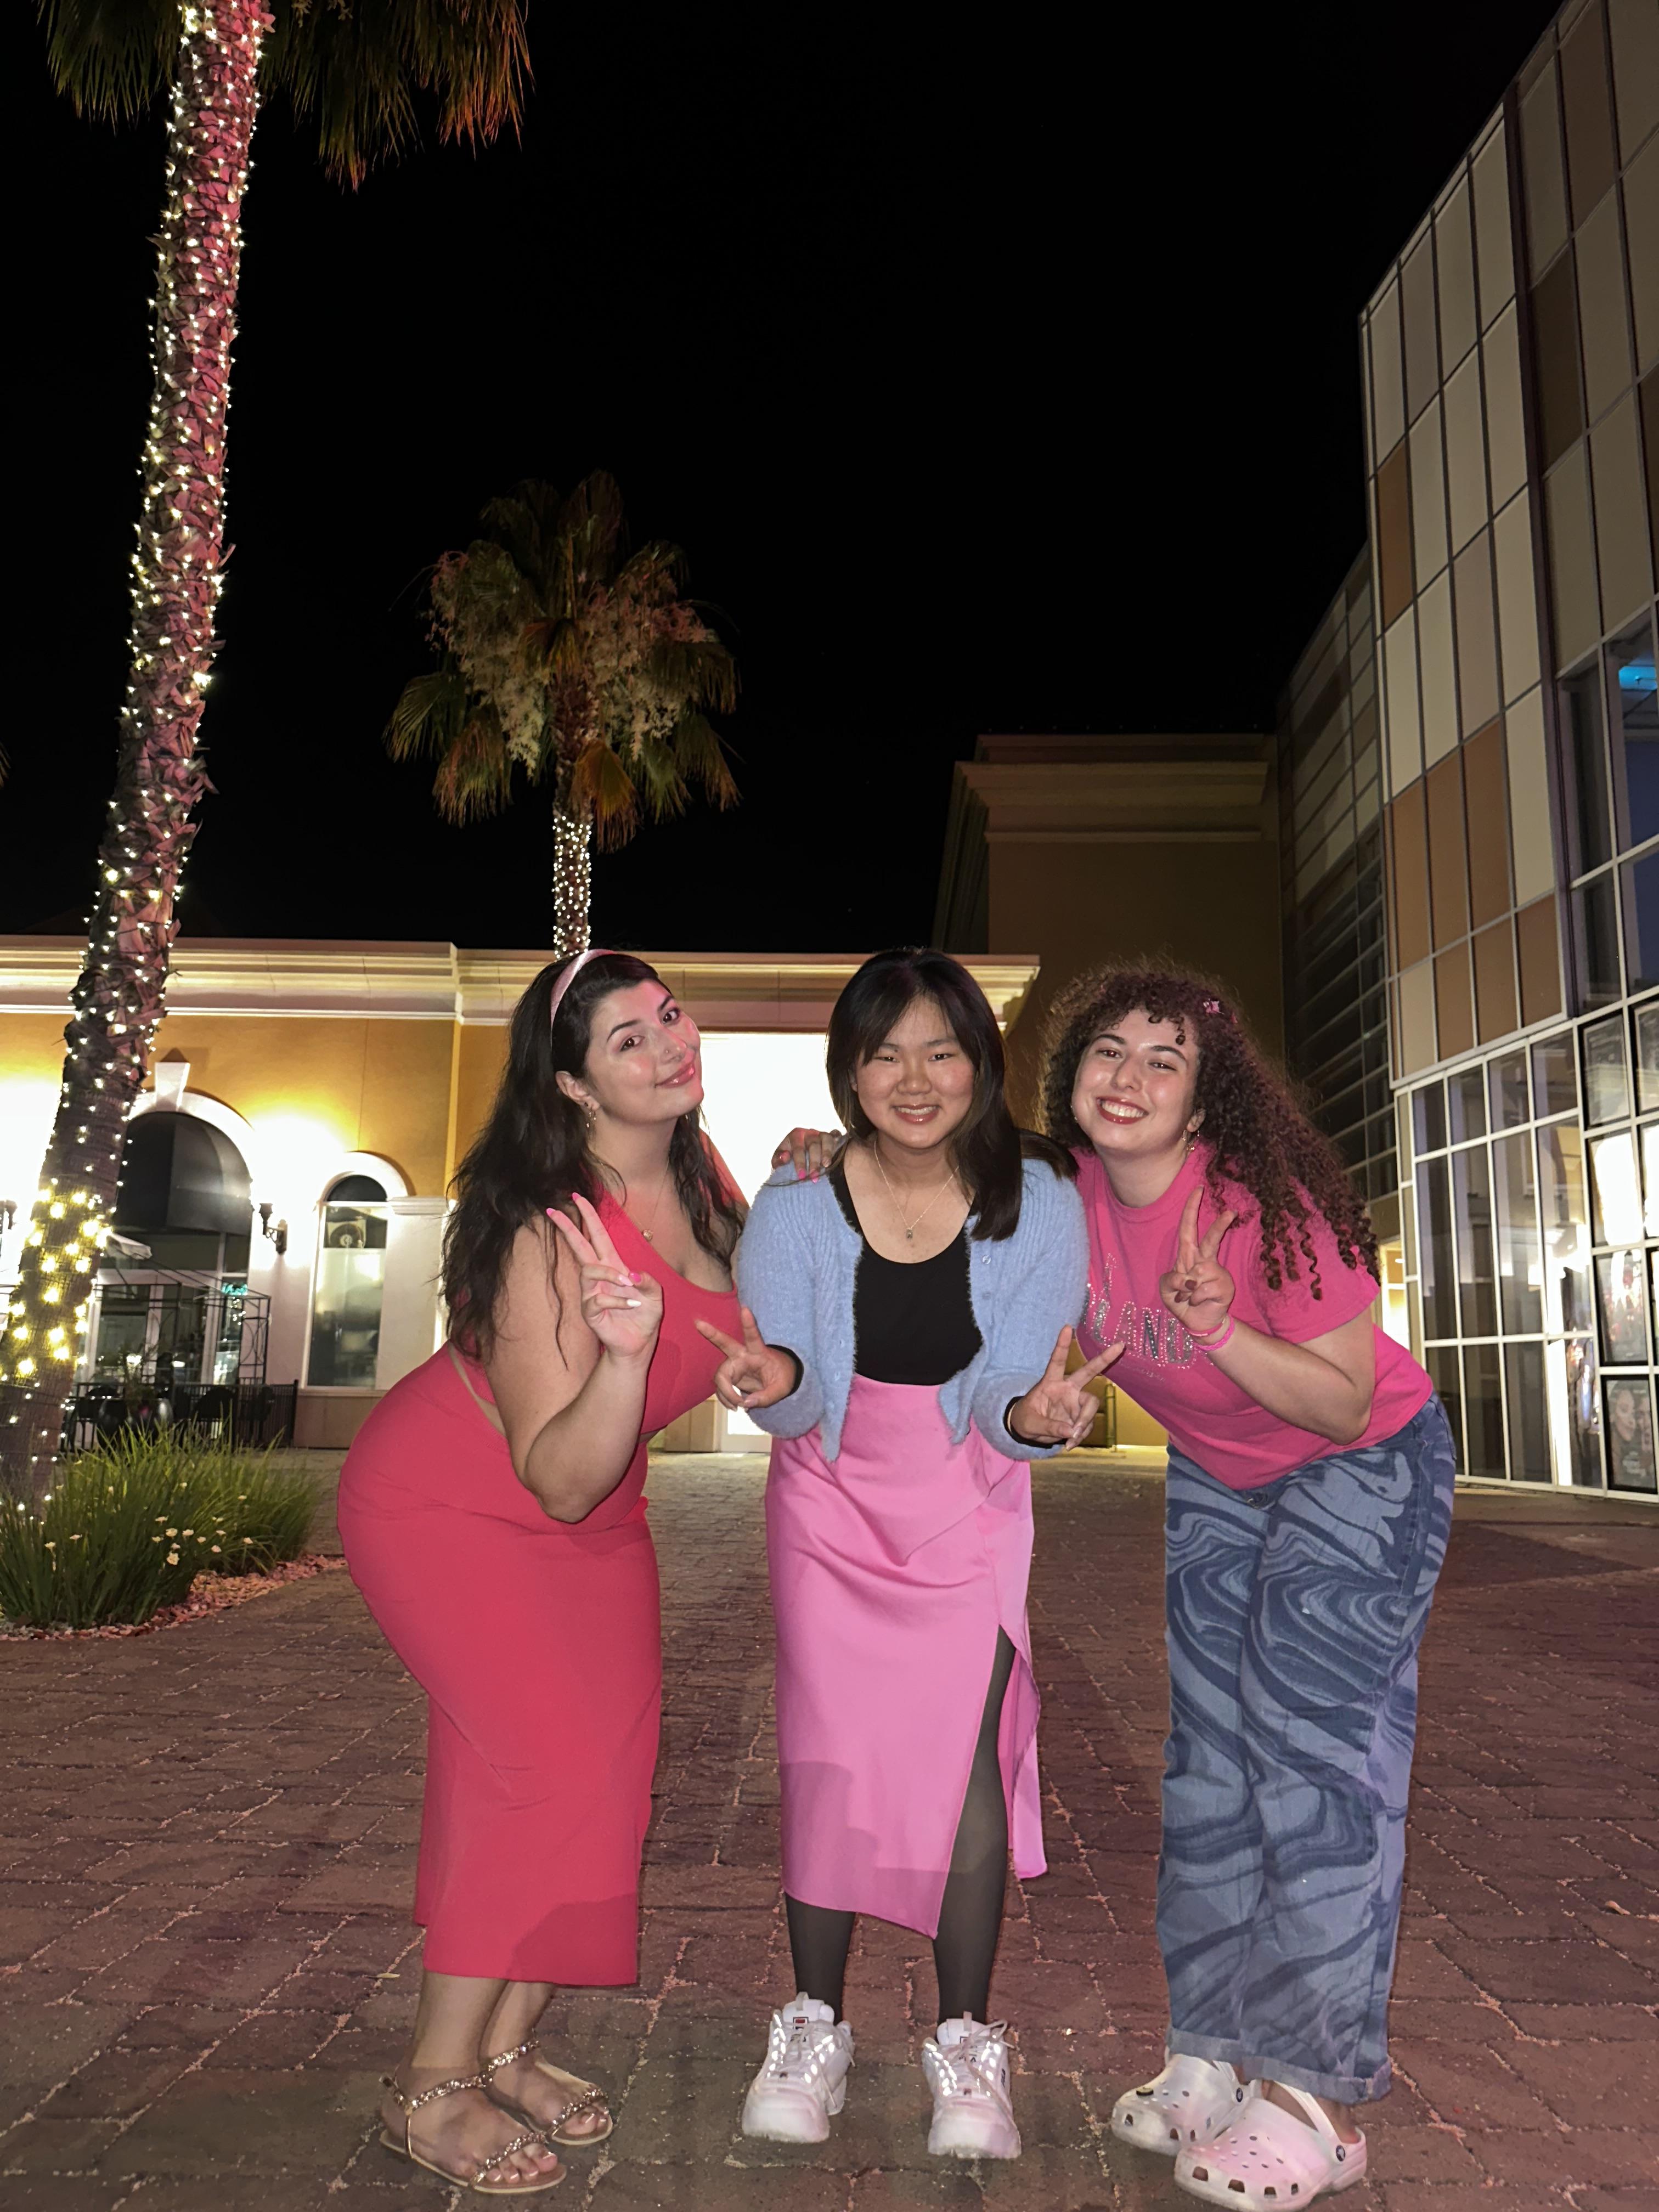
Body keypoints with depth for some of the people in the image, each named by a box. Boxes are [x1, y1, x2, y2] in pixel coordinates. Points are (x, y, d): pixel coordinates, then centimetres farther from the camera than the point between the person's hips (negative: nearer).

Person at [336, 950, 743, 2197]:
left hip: (590, 1514, 7)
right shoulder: (549, 1232, -33)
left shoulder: (698, 1174, -11)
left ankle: (506, 2048, 23)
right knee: (553, 1767, -13)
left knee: (614, 1768, 4)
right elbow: (560, 1479, -32)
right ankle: (430, 2088, 6)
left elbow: (749, 1330, 9)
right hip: (450, 1502, -7)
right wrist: (626, 1349, -48)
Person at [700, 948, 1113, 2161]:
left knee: (967, 1752, -6)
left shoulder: (1038, 1202, -18)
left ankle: (968, 2046, 14)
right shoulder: (796, 1206, -18)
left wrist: (1034, 1413, -41)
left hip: (972, 1501, 0)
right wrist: (775, 1382, -39)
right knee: (829, 1754, -1)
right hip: (833, 1494, 1)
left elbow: (1011, 1392, -18)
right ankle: (815, 2027, 20)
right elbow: (796, 1405, -16)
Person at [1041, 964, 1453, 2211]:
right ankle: (1221, 2050, 26)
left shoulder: (1269, 1208, -31)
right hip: (1216, 1479, 6)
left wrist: (1221, 1324, -41)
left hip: (1366, 1470, -6)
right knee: (1207, 1758, 10)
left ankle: (1313, 2098, 7)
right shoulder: (1069, 1197, -16)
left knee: (1310, 1749, -8)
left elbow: (1346, 1402, -24)